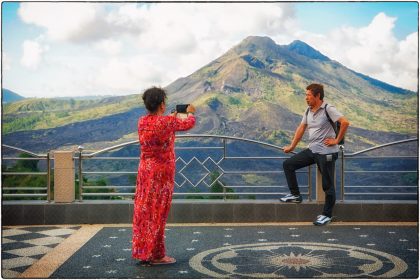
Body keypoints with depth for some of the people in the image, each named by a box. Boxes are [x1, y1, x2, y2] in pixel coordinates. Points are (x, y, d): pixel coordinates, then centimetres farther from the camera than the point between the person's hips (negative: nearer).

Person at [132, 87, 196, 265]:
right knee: (158, 212, 0)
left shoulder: (142, 122, 2)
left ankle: (142, 251, 20)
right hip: (162, 171, -6)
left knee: (144, 210, 12)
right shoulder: (168, 122, -14)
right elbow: (189, 124, 4)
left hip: (145, 170, 6)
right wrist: (190, 112, 26)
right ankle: (156, 255, 7)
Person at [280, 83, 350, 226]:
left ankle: (327, 215, 15)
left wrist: (337, 140, -16)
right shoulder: (308, 111, 9)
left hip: (326, 152, -8)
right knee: (288, 164, 4)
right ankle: (295, 195, 16)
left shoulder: (328, 109, -15)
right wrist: (292, 146, 21)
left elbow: (345, 122, -23)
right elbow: (301, 128, 18)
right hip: (312, 150, 8)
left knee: (328, 185, 2)